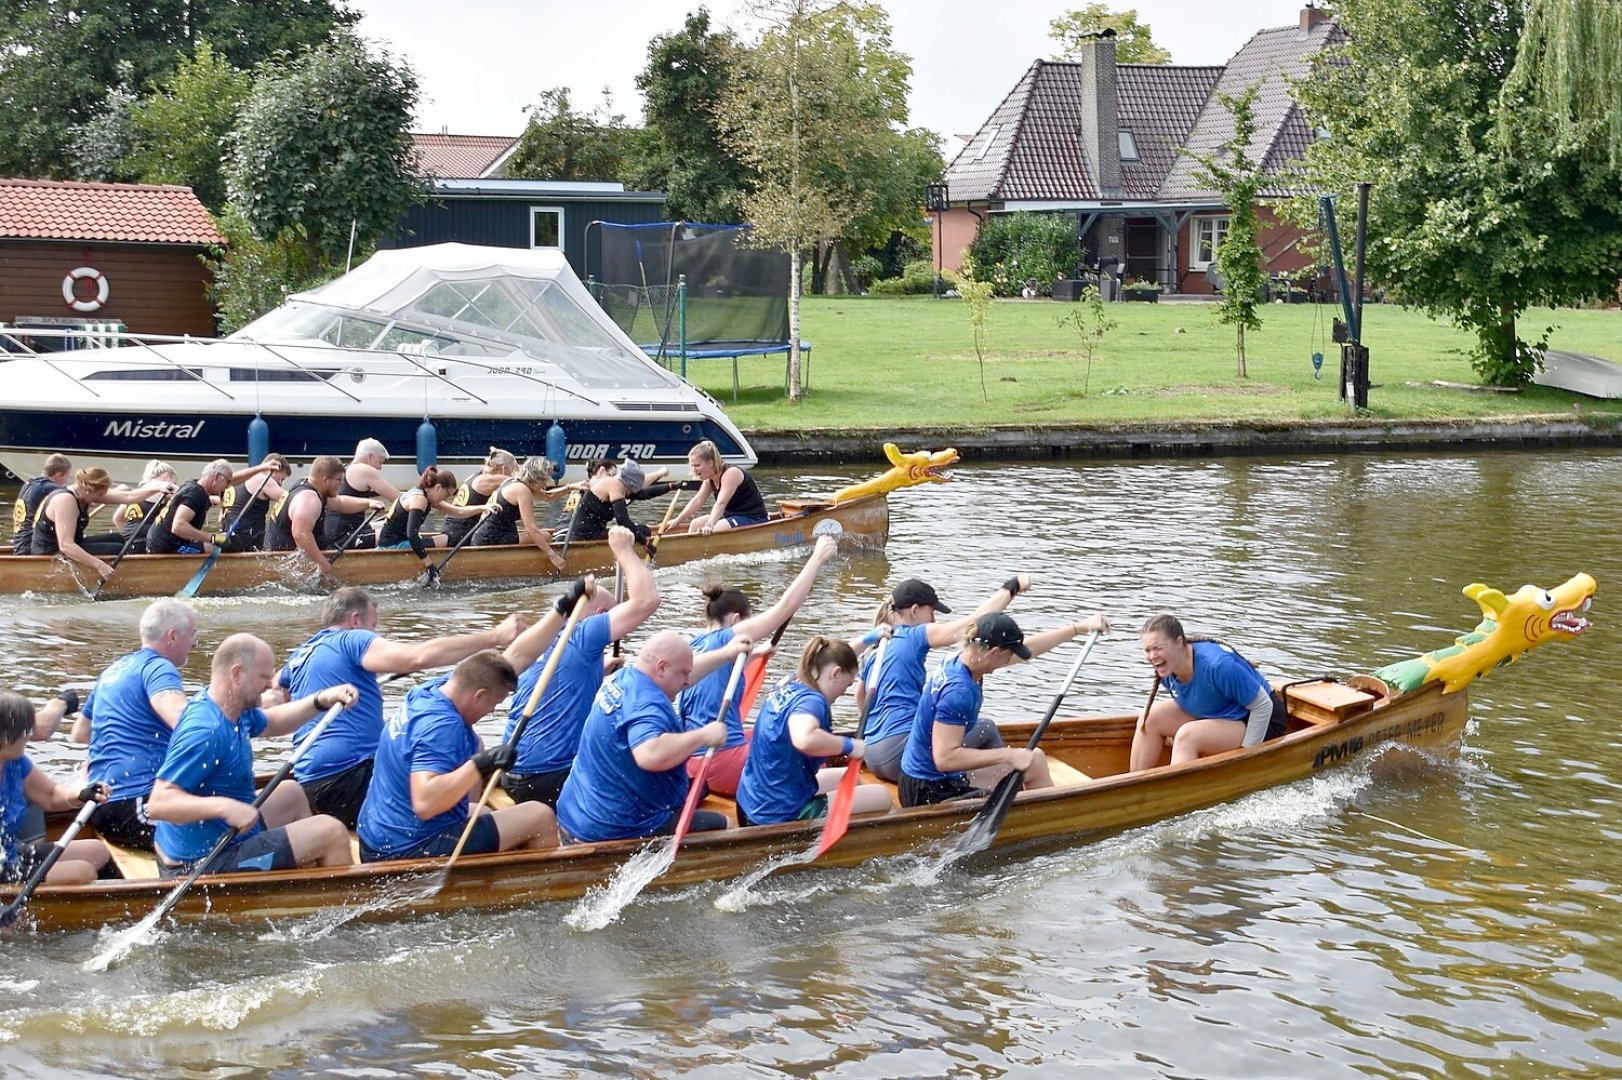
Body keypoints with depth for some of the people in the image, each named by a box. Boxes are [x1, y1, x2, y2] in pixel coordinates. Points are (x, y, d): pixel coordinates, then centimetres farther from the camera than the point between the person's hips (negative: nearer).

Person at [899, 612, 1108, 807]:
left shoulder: (957, 664, 1)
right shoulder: (958, 691, -28)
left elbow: (1031, 646, 13)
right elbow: (945, 758, -31)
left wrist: (1081, 628, 20)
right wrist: (1008, 755, -26)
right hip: (931, 794, -11)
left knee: (1034, 760, 20)